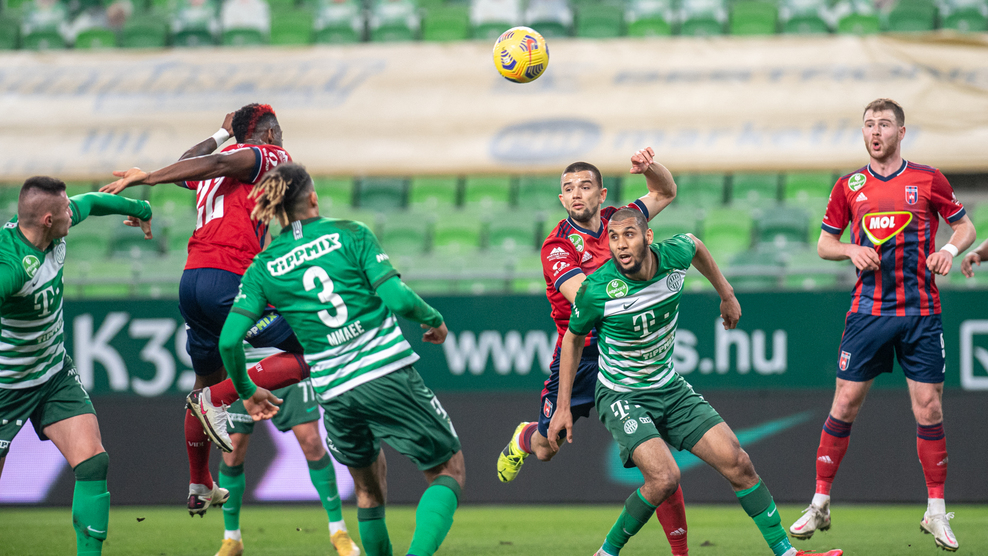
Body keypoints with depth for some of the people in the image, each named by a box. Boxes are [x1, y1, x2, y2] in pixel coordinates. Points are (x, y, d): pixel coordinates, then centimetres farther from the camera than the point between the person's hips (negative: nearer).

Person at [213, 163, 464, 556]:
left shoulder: (263, 268, 7)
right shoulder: (350, 234, -1)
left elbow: (229, 340, -1)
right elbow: (398, 299, -10)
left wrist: (246, 391, 17)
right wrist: (434, 320, 10)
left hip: (334, 394, 3)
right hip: (387, 373, -3)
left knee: (368, 487, 26)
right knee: (448, 471, 7)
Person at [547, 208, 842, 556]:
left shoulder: (674, 255, -13)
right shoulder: (596, 289, -23)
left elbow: (696, 247, 15)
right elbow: (573, 339, -3)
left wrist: (726, 294, 25)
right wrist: (563, 406, -1)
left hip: (670, 388, 5)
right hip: (621, 396, -5)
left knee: (736, 462, -3)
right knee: (664, 478, -26)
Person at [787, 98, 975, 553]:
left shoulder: (928, 180, 2)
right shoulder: (849, 187, 6)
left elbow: (965, 227, 11)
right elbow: (824, 243, 13)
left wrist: (951, 249, -10)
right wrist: (851, 250, -7)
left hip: (921, 312, -1)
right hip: (868, 310, 1)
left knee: (928, 409, -3)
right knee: (844, 406, -1)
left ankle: (936, 513, 8)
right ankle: (820, 504, 9)